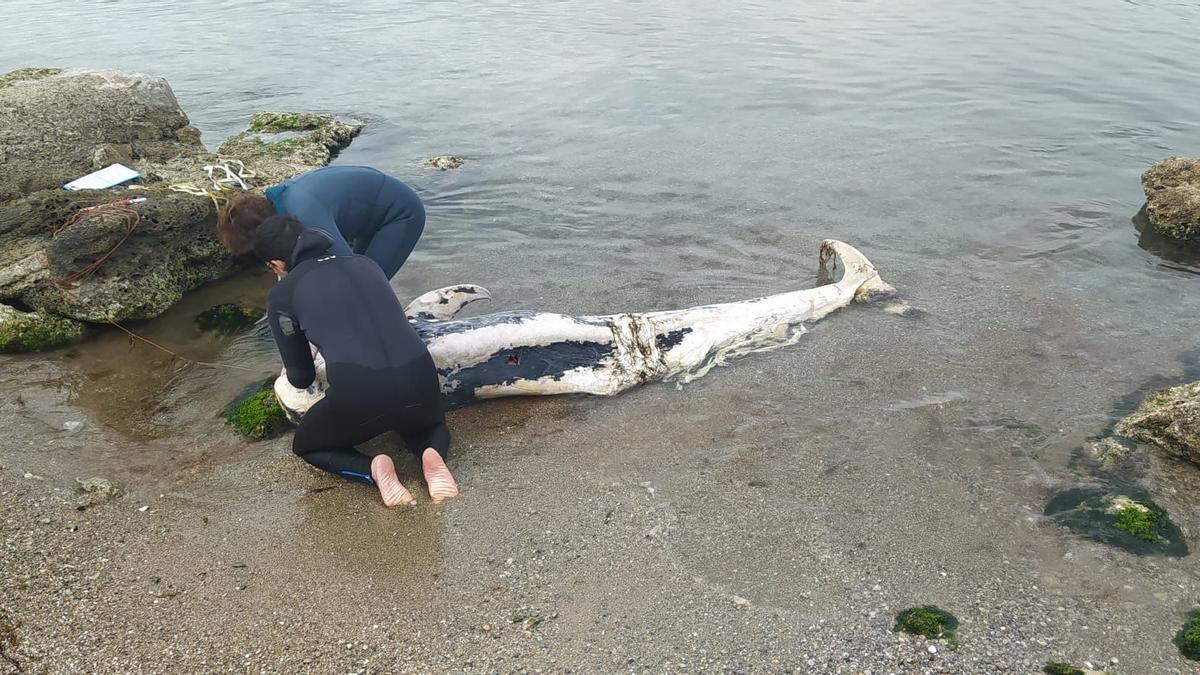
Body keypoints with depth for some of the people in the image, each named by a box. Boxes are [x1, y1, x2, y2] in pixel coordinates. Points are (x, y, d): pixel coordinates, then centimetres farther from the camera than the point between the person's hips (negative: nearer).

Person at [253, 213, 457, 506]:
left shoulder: (282, 295, 13)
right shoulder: (365, 264, 22)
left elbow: (301, 377, 22)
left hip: (358, 390, -3)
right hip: (419, 377, 4)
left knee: (306, 445, 30)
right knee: (430, 425, 39)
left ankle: (371, 468, 1)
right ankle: (432, 455, 5)